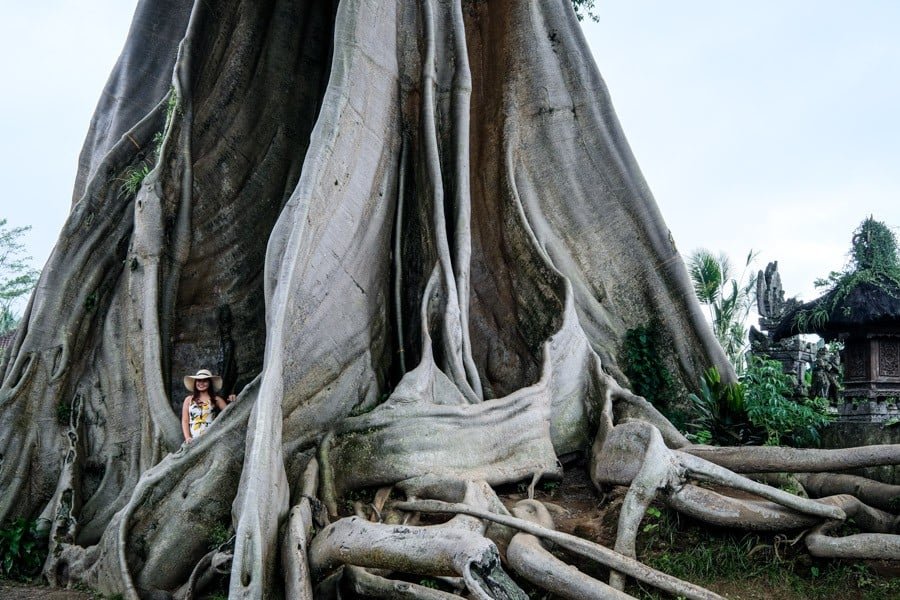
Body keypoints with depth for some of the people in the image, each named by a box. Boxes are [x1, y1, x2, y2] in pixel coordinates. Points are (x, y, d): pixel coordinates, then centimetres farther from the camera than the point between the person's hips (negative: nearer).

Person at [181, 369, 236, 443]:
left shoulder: (216, 400, 7)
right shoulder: (189, 400, 11)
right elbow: (185, 421, 9)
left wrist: (232, 403, -19)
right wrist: (187, 437, -2)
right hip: (193, 440, 1)